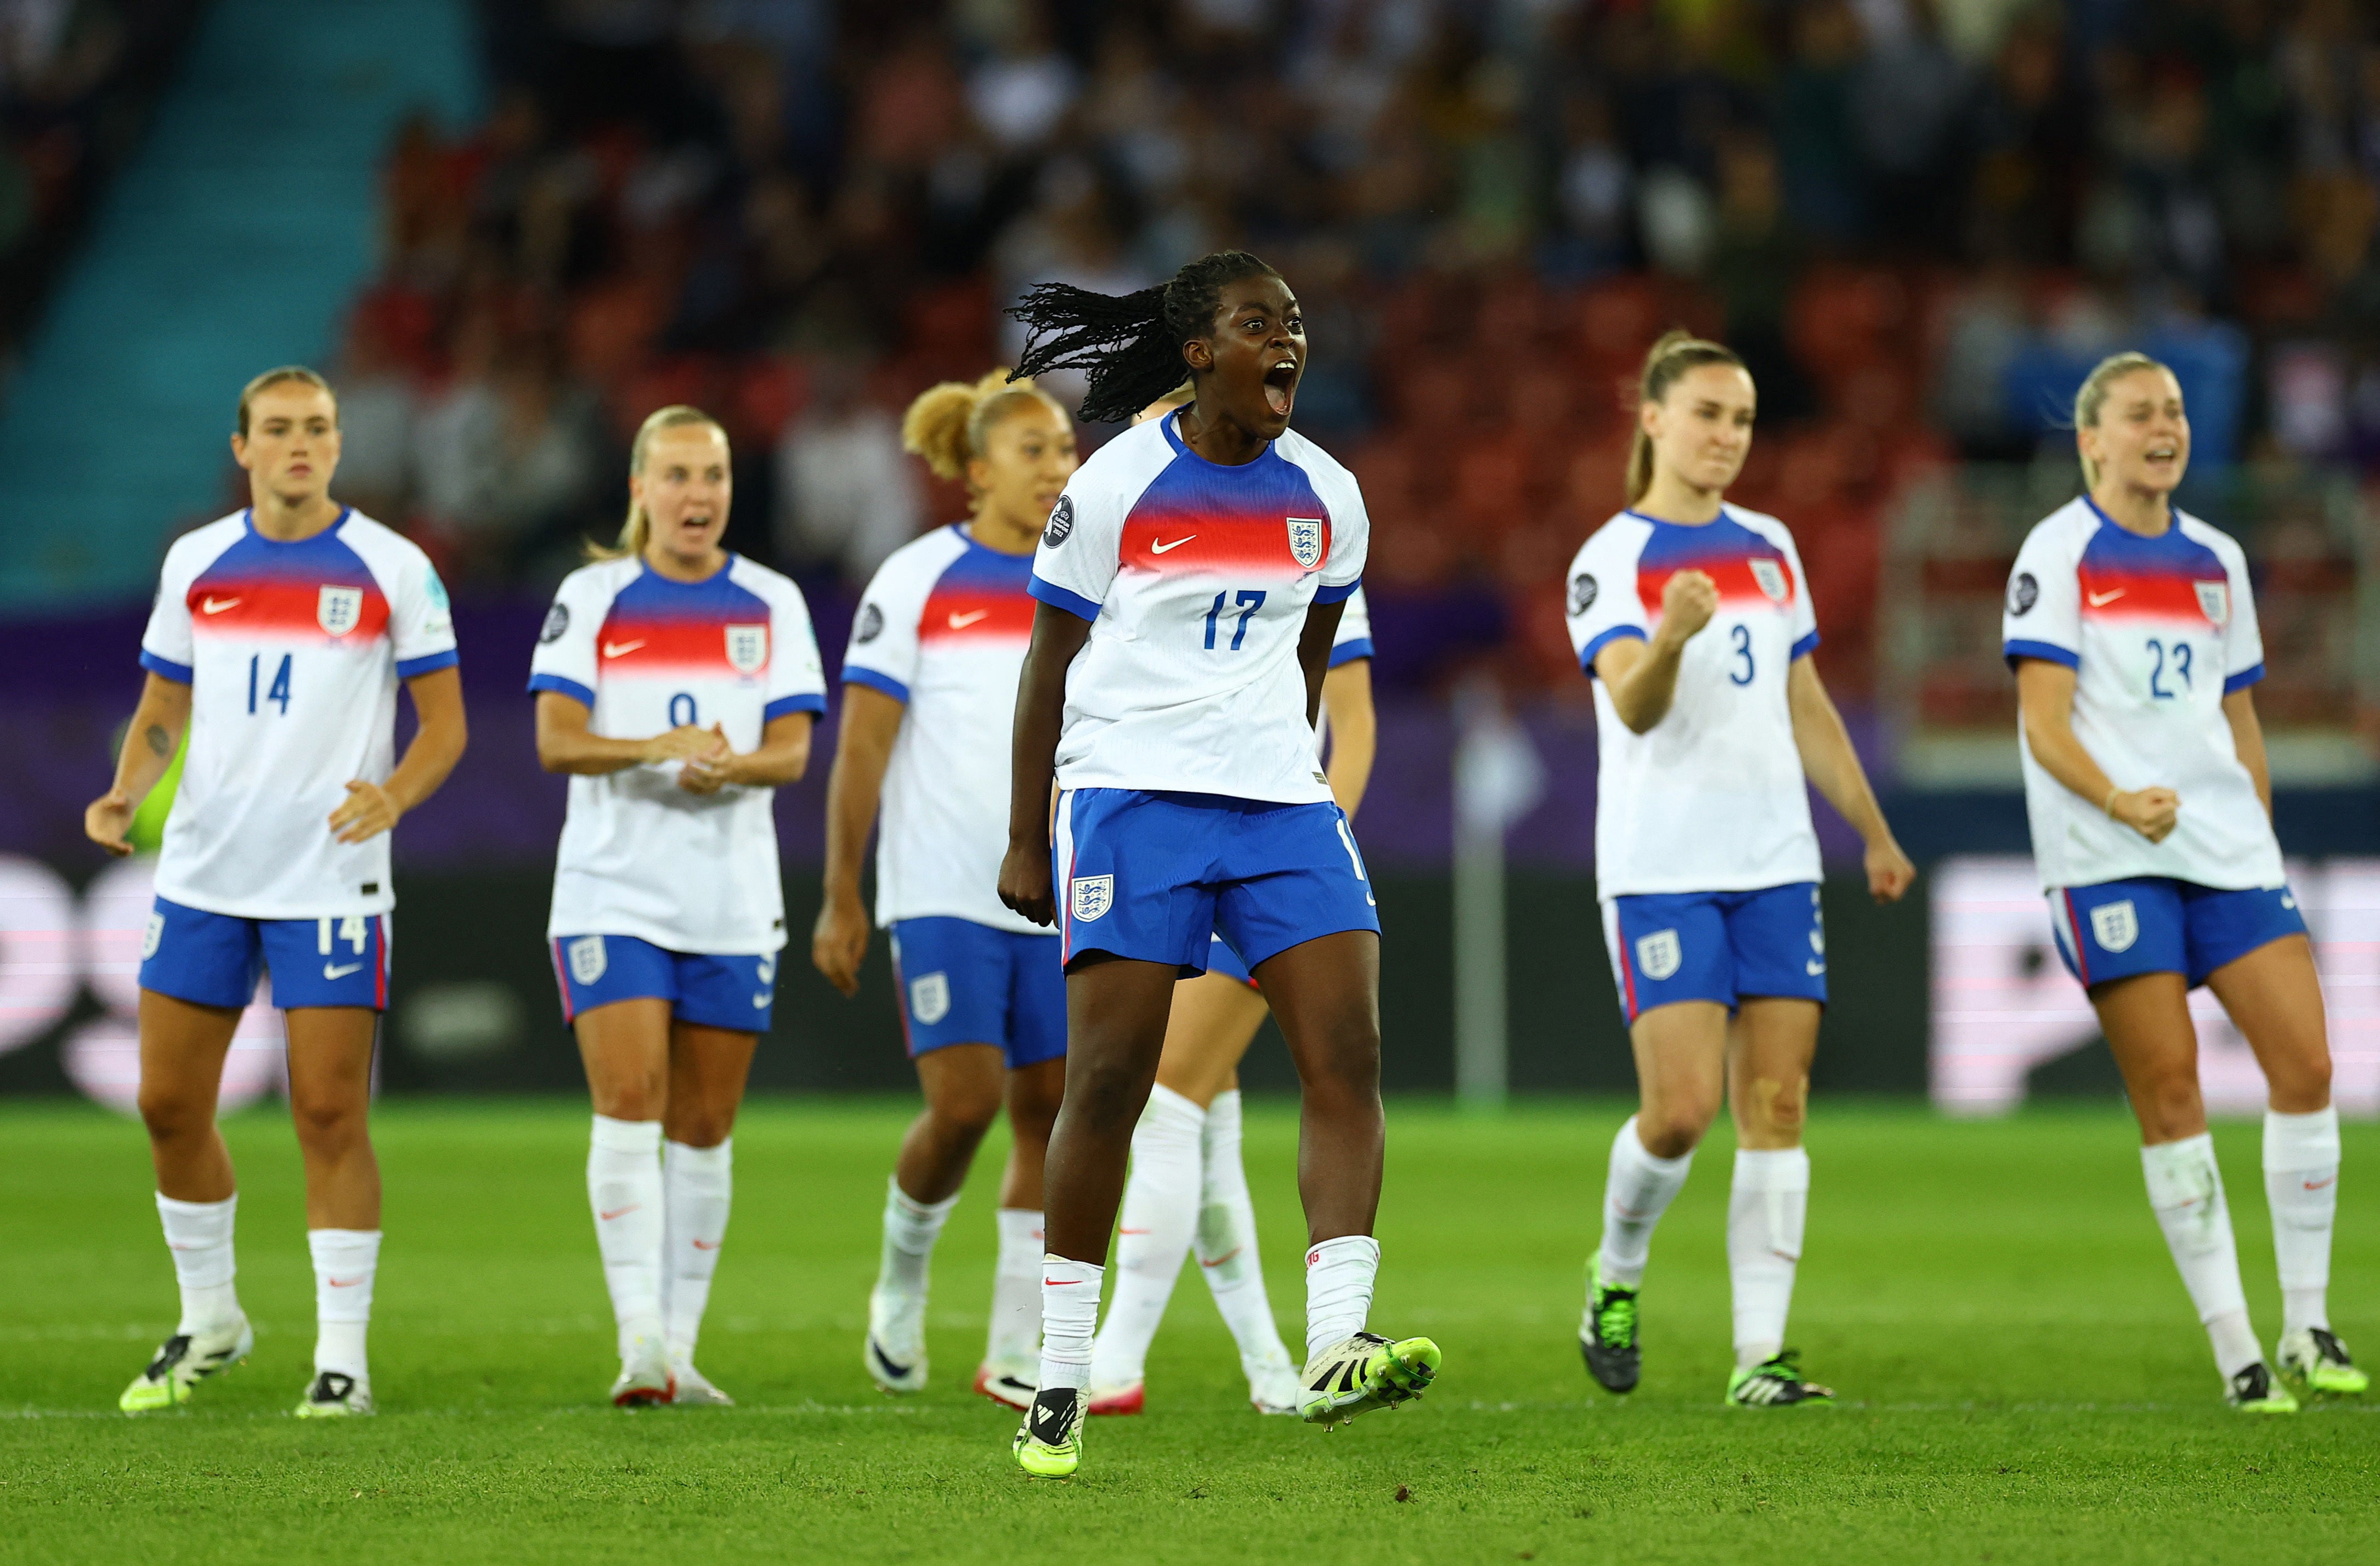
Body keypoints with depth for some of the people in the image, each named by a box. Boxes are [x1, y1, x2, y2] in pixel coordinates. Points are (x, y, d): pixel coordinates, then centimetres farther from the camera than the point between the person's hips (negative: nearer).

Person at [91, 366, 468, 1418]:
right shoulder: (196, 562, 7)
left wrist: (396, 793, -20)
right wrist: (125, 793, -4)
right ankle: (209, 1321, 24)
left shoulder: (392, 569, -2)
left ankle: (342, 1357, 1)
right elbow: (162, 711, 15)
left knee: (330, 1114, -6)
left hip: (332, 884, -4)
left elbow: (445, 721, -1)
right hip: (203, 875, 4)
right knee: (169, 1103, 5)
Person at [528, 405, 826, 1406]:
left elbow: (792, 750, -2)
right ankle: (639, 1341, -19)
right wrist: (659, 747, -26)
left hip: (731, 901, 2)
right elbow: (555, 740, -8)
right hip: (613, 894, -2)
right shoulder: (591, 599, 2)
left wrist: (733, 765, -24)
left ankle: (680, 1348, 12)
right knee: (628, 1103, -16)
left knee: (703, 1127, 5)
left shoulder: (773, 605, 7)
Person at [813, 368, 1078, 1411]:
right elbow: (861, 749, -4)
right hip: (943, 895, -4)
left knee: (1052, 1112, 0)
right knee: (964, 1101, -14)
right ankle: (902, 1276, 14)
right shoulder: (918, 582, -3)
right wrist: (841, 899, -8)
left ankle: (1015, 1354, 7)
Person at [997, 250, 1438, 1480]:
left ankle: (1335, 1351, -19)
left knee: (1348, 1054, -13)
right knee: (1110, 1076, -7)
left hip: (1279, 800, 4)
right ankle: (1060, 1383, 2)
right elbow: (1050, 667, 2)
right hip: (1130, 791, -4)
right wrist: (1026, 842, 2)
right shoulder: (1117, 487, -3)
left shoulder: (1326, 500, 8)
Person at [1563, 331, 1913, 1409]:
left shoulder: (1769, 548, 14)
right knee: (1682, 1107, -12)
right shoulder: (1610, 563, -5)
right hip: (1661, 867, -5)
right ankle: (1617, 1273, 17)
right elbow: (1633, 707, -20)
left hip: (1775, 863, 5)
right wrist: (1667, 640, -41)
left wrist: (1875, 833, 22)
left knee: (1776, 1104, -2)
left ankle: (1760, 1354, -2)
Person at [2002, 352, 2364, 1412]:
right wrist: (2116, 800, -25)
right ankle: (2233, 1349, -4)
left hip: (2225, 847, 5)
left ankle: (2307, 1329, 4)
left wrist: (2258, 840, 16)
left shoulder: (2216, 560, 16)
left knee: (2304, 1061, -6)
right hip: (2108, 856, -5)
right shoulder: (2059, 554, -2)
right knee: (2168, 1085, -8)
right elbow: (2045, 725, -10)